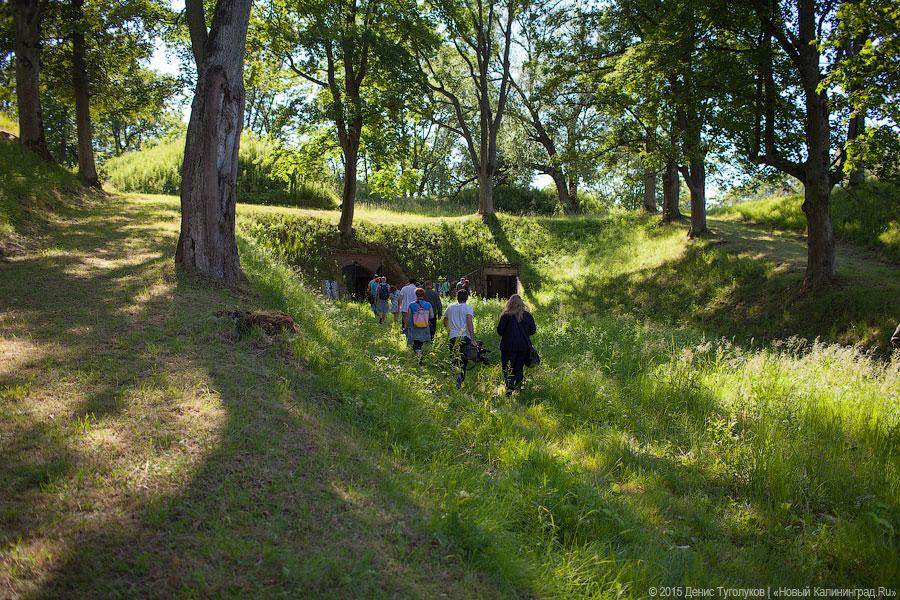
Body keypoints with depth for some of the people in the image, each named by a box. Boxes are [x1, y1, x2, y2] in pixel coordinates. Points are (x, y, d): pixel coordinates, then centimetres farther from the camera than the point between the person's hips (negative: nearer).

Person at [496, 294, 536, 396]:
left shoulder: (506, 315, -9)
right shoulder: (528, 315, 2)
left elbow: (499, 331, -8)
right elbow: (533, 330, 7)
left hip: (508, 346, -3)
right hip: (524, 346, 3)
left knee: (508, 369, 3)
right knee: (519, 368, 14)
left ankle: (509, 390, -8)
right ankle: (518, 388, 13)